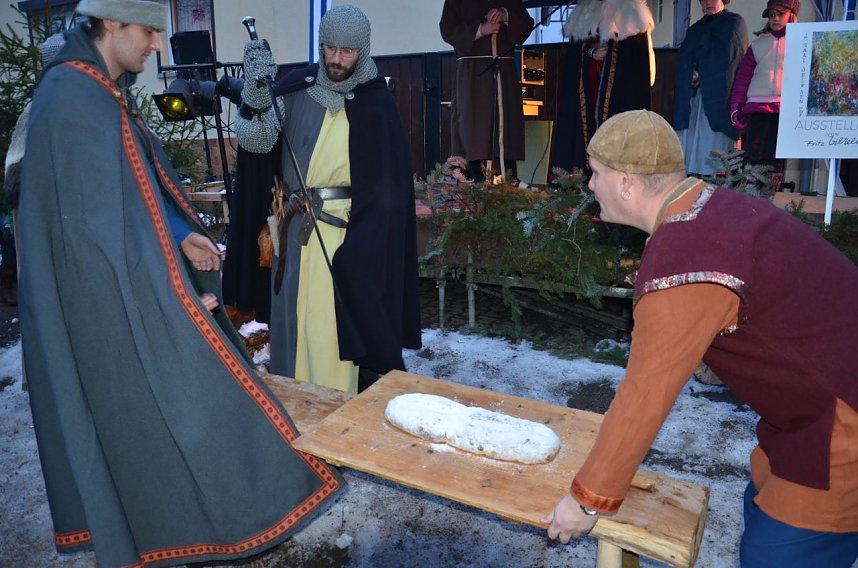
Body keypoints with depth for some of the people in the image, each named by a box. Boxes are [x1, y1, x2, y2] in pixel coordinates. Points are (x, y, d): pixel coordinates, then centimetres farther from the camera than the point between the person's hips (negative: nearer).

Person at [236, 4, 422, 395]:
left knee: (331, 323, -4)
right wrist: (256, 89, -23)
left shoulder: (375, 103, -2)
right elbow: (254, 140, -5)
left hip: (344, 230, -3)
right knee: (292, 318, 11)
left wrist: (364, 244, -9)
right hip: (293, 227, 4)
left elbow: (389, 185, -3)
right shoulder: (296, 88, 4)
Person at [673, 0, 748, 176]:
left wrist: (701, 74, -4)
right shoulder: (696, 28, 23)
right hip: (694, 95, 5)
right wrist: (692, 74, -11)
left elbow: (724, 55, -7)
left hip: (718, 94, -5)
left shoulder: (734, 23, 8)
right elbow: (683, 58, 8)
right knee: (690, 140, -4)